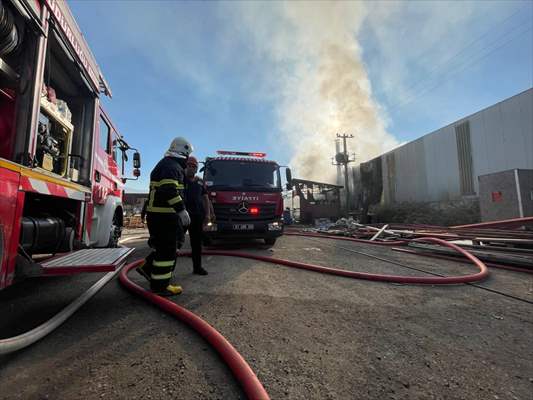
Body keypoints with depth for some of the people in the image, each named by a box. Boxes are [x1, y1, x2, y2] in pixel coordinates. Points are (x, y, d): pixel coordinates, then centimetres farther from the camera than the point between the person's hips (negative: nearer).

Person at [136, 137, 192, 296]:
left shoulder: (166, 164, 21)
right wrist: (182, 210, -29)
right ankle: (160, 285, 5)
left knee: (164, 246, 21)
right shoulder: (172, 166, -14)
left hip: (160, 214, 11)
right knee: (167, 249, -3)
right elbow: (169, 190, -28)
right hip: (163, 215, -11)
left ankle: (147, 268, 29)